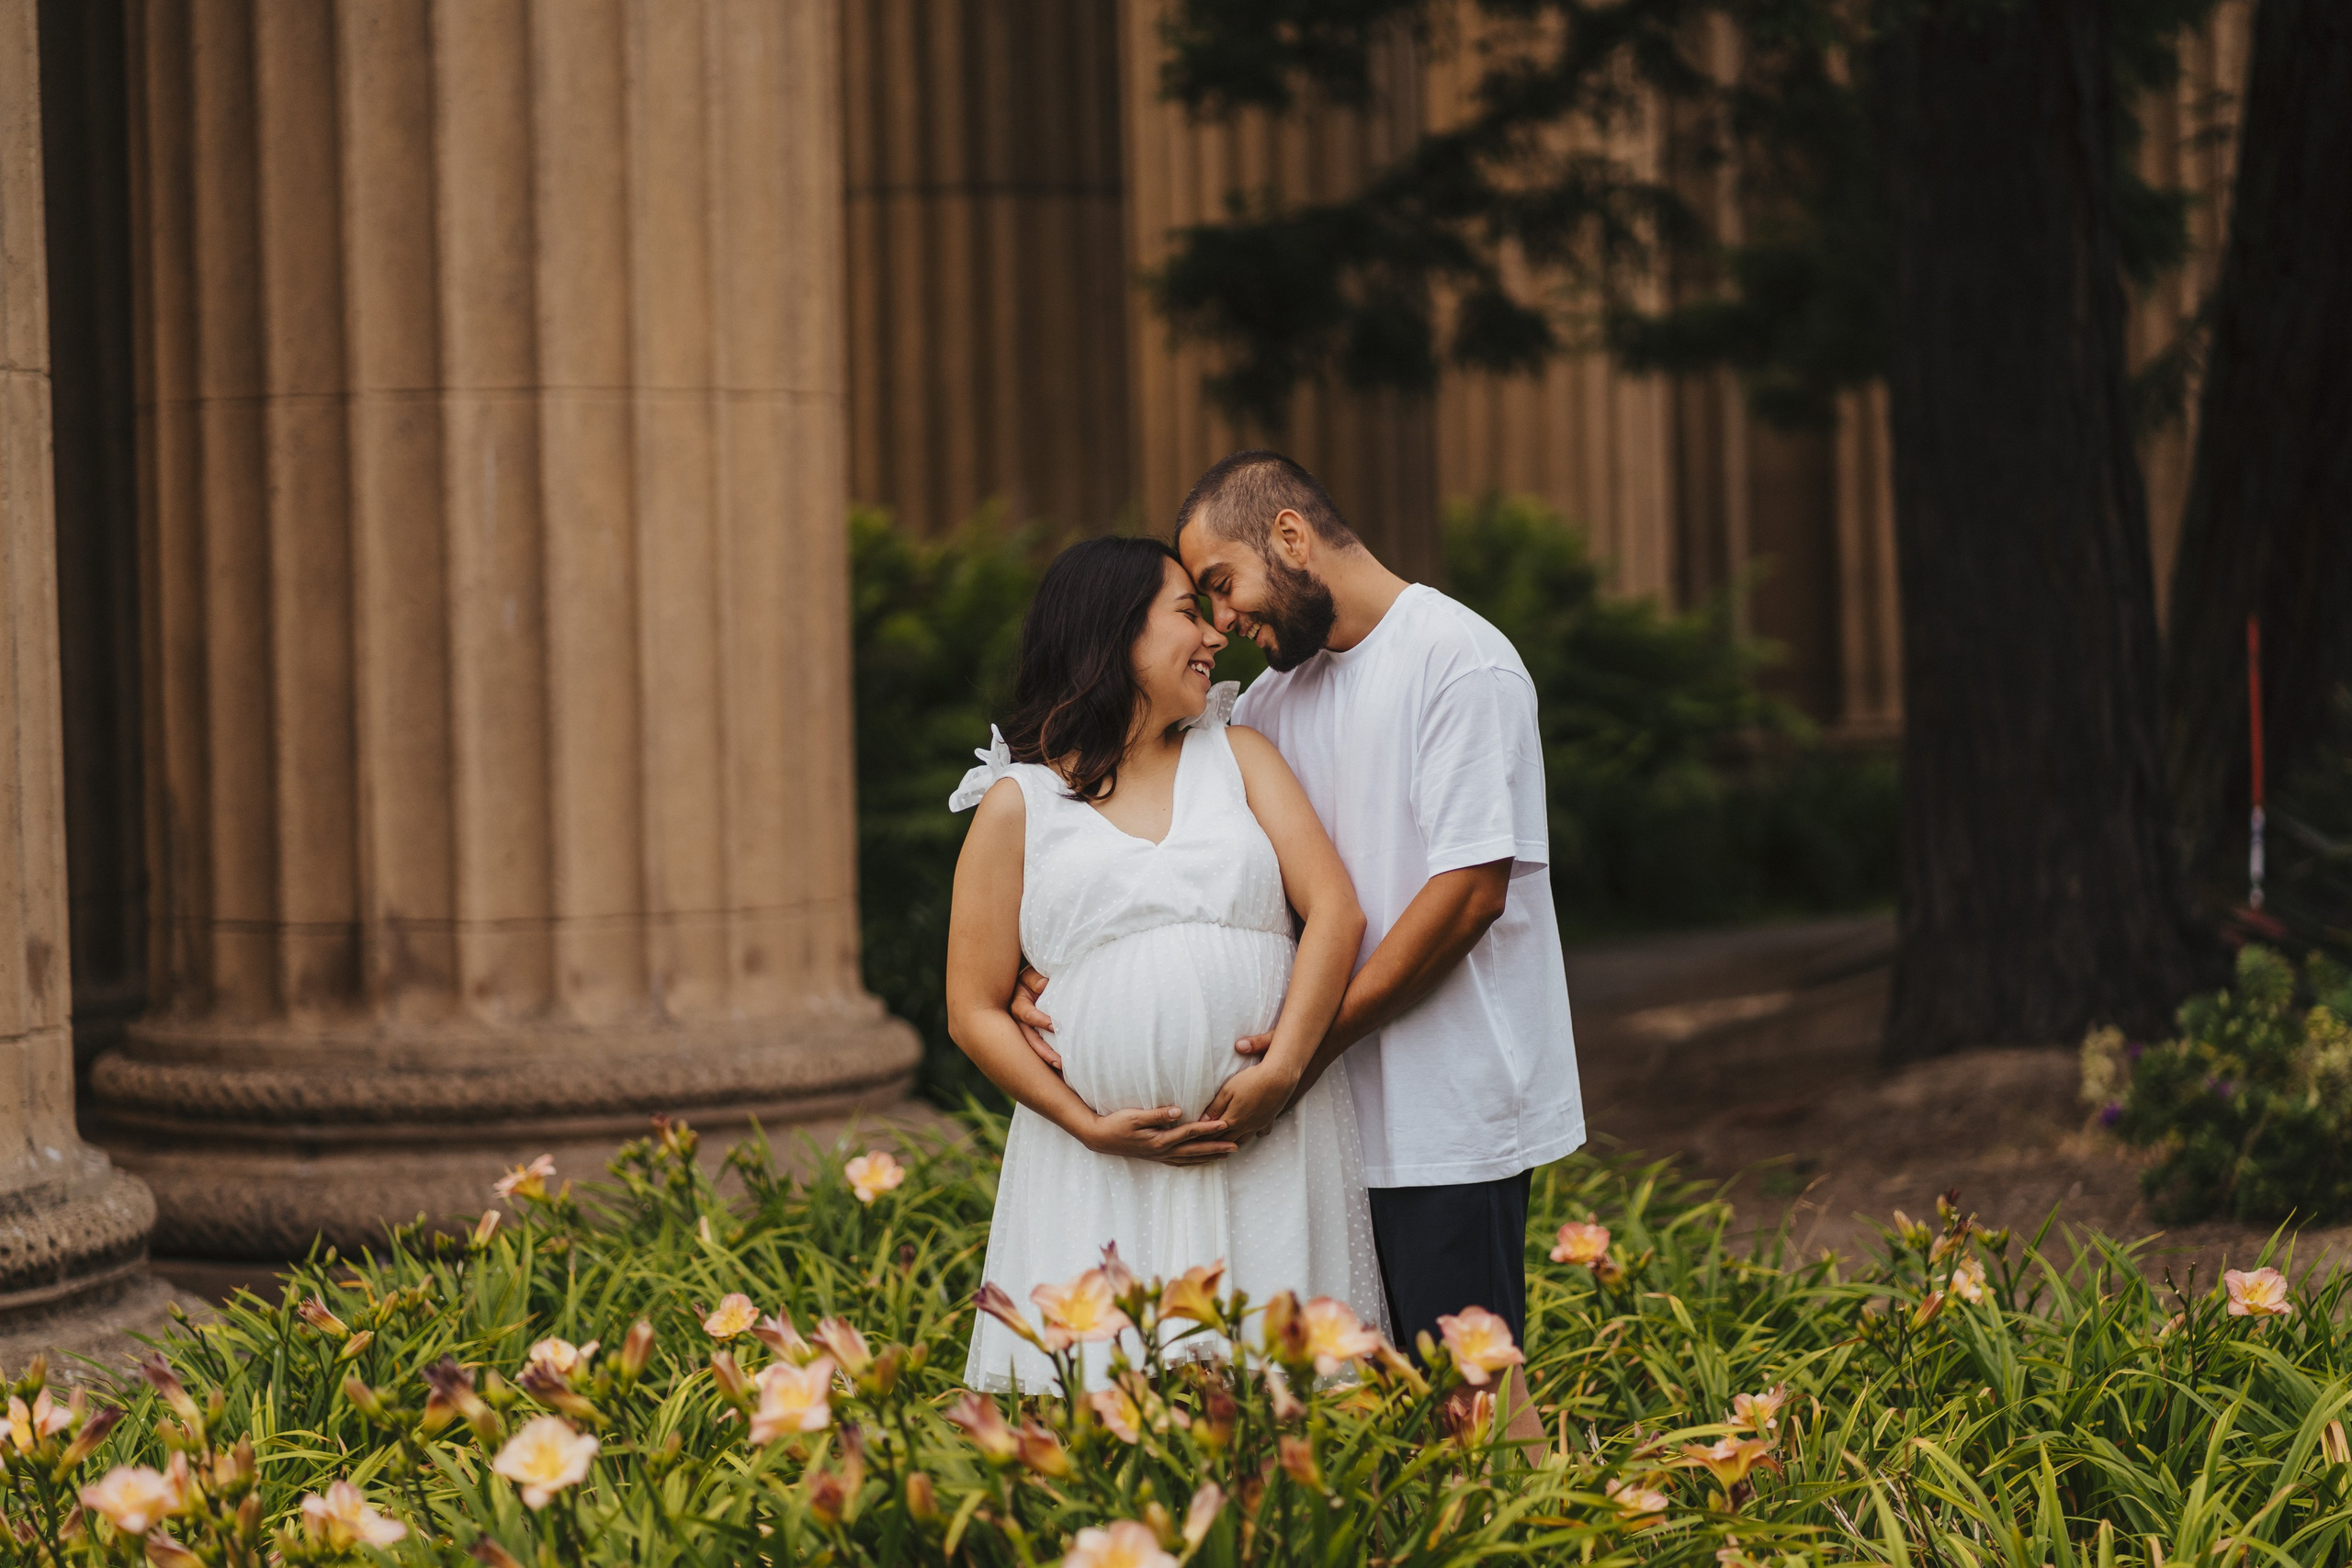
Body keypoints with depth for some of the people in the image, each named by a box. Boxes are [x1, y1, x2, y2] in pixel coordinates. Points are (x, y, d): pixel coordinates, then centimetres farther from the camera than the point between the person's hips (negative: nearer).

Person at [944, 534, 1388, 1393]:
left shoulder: (1235, 755, 14)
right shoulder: (1020, 802, 6)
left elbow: (1334, 909, 2)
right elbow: (974, 1010, 4)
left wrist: (1282, 1069, -12)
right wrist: (1091, 1127, -9)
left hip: (1269, 1147, 2)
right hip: (1106, 1164, -2)